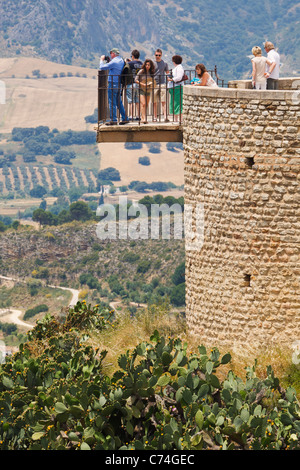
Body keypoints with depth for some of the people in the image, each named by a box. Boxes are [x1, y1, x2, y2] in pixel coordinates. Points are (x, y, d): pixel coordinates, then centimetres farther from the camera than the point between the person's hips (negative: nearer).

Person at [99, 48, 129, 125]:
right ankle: (125, 118, 16)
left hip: (113, 83, -9)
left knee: (112, 102, -4)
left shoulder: (114, 62, -17)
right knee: (119, 102, 15)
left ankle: (113, 120, -4)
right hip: (119, 84, 9)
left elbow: (102, 67, -14)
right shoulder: (121, 60, 10)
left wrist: (102, 60, 3)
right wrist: (108, 61, 16)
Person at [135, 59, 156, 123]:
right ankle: (143, 118, -24)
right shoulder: (141, 71, -9)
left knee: (146, 105, 9)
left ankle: (144, 118, 18)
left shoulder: (151, 72, 6)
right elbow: (136, 80, -9)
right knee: (143, 104, -17)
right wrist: (143, 84, -19)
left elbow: (153, 80, 21)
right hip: (141, 89, -6)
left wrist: (152, 84, -1)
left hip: (148, 90, 6)